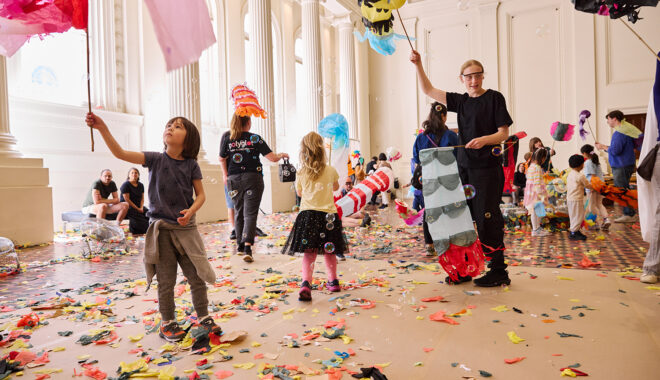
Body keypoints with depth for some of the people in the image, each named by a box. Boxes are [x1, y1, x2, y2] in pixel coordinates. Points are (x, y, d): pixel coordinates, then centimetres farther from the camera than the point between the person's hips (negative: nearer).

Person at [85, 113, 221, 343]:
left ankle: (203, 317, 26)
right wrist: (102, 128, -23)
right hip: (161, 228, 0)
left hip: (186, 228, 1)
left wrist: (191, 211, -17)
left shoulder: (191, 165, -1)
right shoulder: (155, 159, -2)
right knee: (166, 281, 7)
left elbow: (201, 194, 1)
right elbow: (120, 153, -12)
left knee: (197, 276, 7)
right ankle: (167, 322, 26)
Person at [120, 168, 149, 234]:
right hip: (127, 206, -5)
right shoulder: (125, 185, -6)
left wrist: (141, 208, -9)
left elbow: (142, 198, 10)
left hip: (138, 206, 6)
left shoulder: (141, 185, 12)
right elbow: (127, 199, -12)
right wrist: (137, 209, -15)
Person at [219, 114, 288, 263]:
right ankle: (247, 247, -14)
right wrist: (282, 155, 14)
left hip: (233, 179, 3)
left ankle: (240, 245, 24)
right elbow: (273, 158, -6)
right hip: (252, 178, -3)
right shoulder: (255, 138, -3)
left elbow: (222, 159, 7)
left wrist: (225, 175, 20)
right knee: (250, 213, -2)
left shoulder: (227, 137, 2)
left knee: (239, 212, 16)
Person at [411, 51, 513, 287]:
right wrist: (418, 65, 6)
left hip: (487, 168, -5)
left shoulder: (494, 98, 0)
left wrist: (484, 140, -23)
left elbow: (504, 133, -4)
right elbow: (428, 90, 15)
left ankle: (499, 271, 5)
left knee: (487, 220, -7)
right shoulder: (461, 101, 14)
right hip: (464, 167, 5)